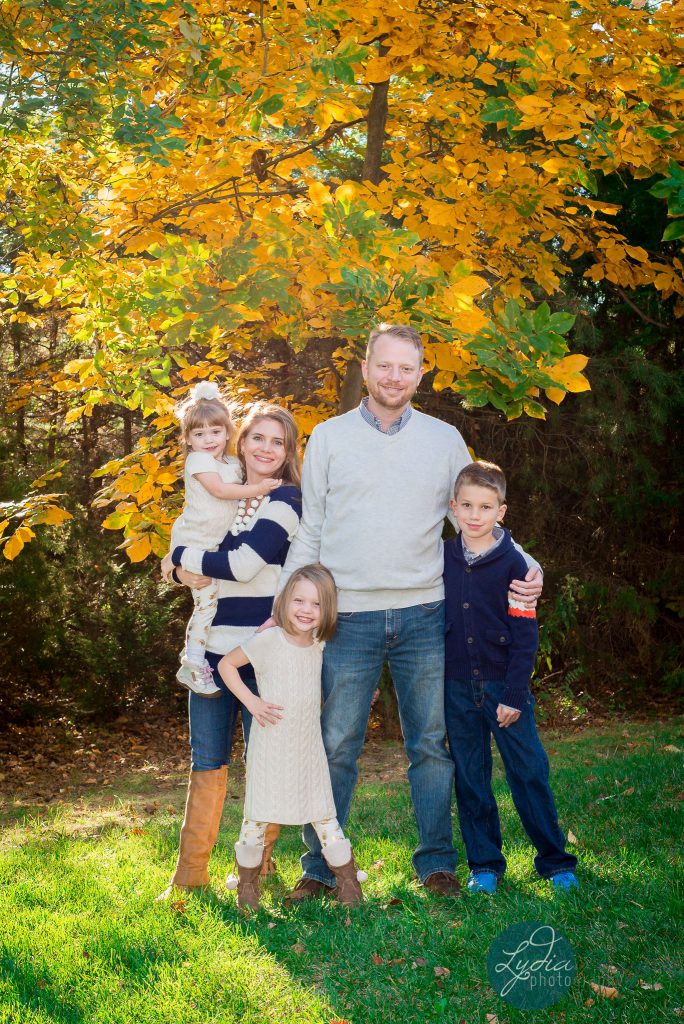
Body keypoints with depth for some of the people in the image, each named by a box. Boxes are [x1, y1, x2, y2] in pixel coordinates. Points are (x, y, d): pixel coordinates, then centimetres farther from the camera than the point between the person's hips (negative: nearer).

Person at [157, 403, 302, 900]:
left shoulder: (286, 500, -6)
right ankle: (190, 872, 17)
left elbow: (245, 564, -18)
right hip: (214, 644, 6)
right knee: (207, 757, 9)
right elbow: (186, 542, 15)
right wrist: (186, 571, -9)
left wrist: (185, 557, -5)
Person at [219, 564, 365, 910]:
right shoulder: (268, 639, -14)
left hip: (309, 748, 3)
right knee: (258, 817, 6)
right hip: (270, 748, -3)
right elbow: (226, 664, -5)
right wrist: (250, 701, -13)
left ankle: (348, 882, 18)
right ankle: (247, 882, 25)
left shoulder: (320, 645, 1)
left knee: (324, 815, 8)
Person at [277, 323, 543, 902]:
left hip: (424, 615, 1)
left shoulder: (445, 439, 7)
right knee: (336, 746, 5)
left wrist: (523, 567, -1)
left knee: (433, 745, 9)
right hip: (349, 616, -1)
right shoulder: (329, 438, 5)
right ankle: (320, 867, 19)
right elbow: (309, 532, 7)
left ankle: (436, 863, 23)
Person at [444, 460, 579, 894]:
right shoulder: (442, 559, 3)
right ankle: (485, 865, 22)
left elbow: (525, 637, -7)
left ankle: (555, 861, 16)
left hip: (503, 686, -3)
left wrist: (514, 696, -11)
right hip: (457, 688, 3)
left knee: (529, 773, 2)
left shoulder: (513, 564, -7)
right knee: (471, 779, 9)